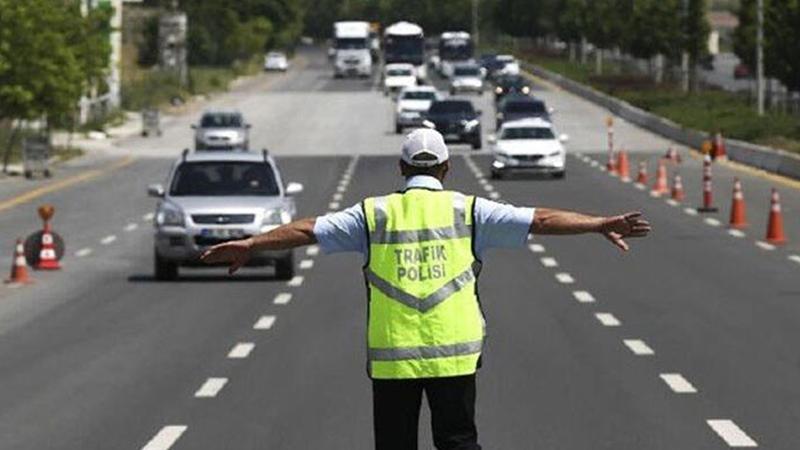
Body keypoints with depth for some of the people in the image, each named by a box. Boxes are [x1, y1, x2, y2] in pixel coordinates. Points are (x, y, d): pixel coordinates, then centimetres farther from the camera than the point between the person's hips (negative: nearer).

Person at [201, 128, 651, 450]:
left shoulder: (374, 213, 4)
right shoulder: (468, 211, 2)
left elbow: (308, 230, 7)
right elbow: (539, 220, 0)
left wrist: (249, 245, 16)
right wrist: (601, 225, 3)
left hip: (391, 355, 0)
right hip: (454, 354, 0)